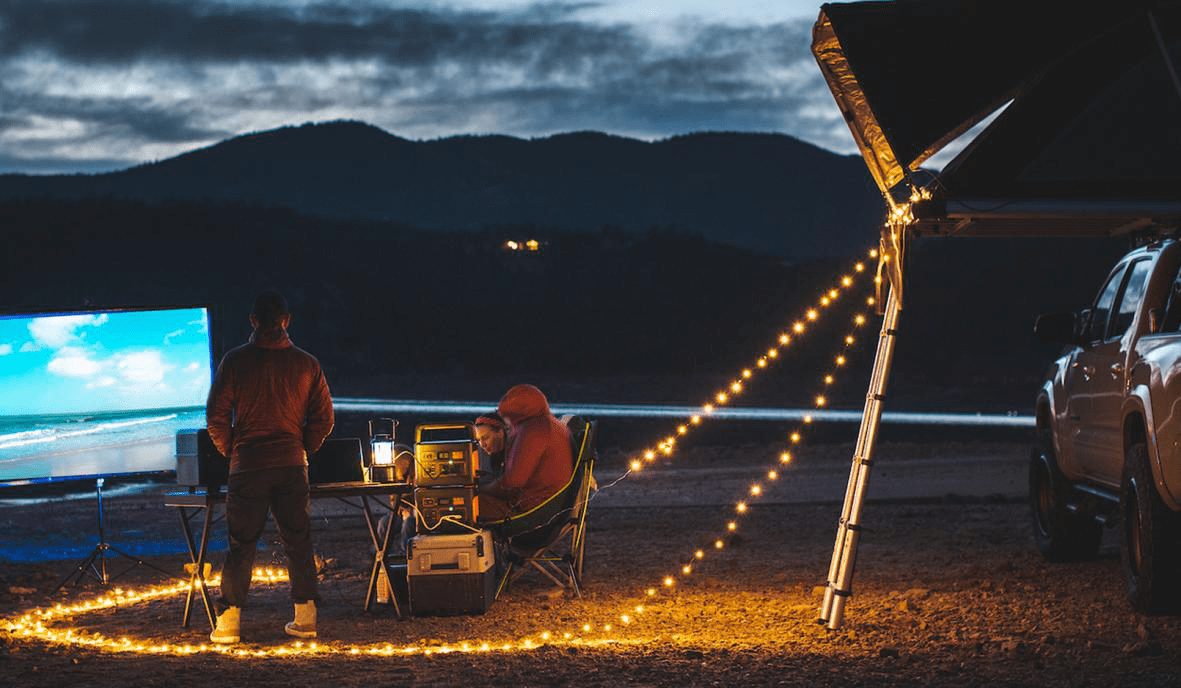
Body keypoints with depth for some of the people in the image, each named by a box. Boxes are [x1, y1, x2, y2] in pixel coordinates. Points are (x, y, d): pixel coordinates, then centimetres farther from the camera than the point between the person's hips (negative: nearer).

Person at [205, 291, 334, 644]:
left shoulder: (235, 360, -4)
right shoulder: (306, 363, 2)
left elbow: (216, 416, -4)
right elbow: (324, 418, 3)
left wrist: (231, 451, 10)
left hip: (248, 465, -2)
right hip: (292, 465, 2)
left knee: (241, 544, 3)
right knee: (298, 542, 10)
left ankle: (229, 621, 1)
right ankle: (305, 616, 10)